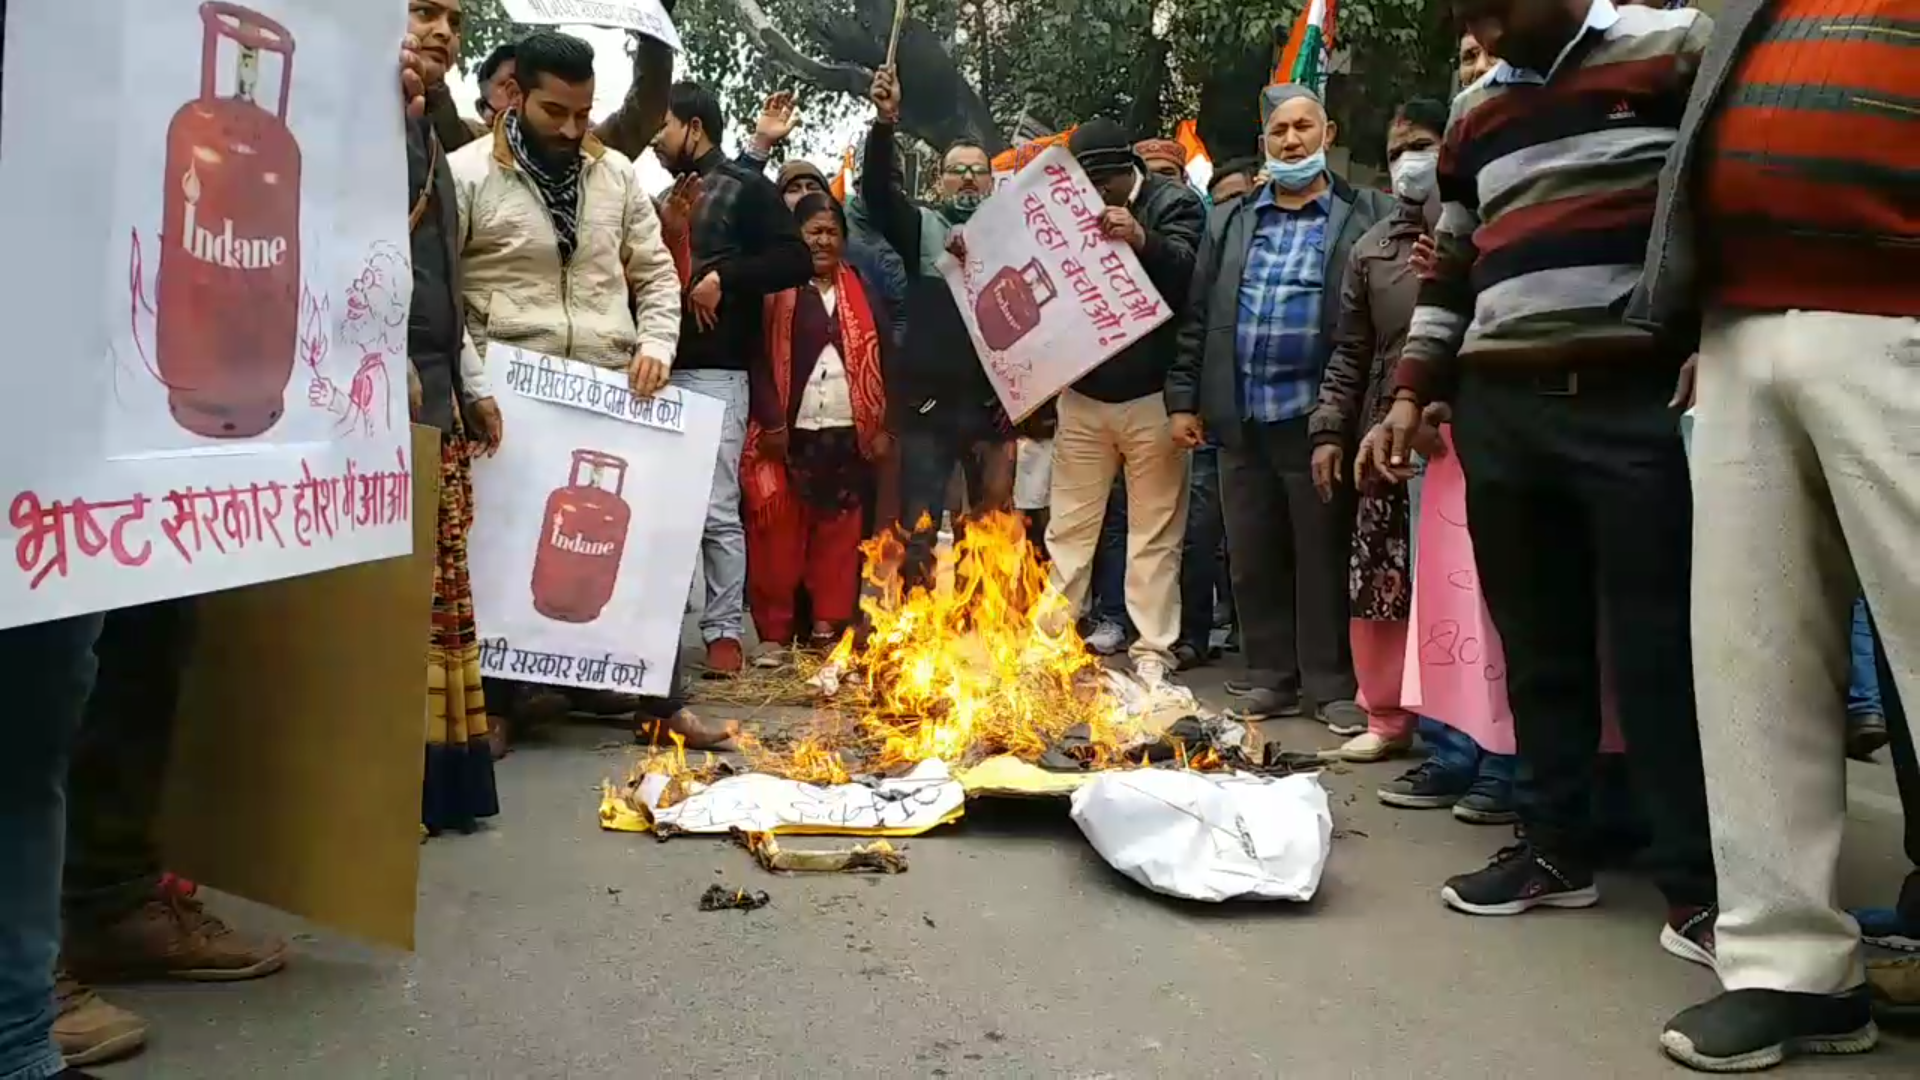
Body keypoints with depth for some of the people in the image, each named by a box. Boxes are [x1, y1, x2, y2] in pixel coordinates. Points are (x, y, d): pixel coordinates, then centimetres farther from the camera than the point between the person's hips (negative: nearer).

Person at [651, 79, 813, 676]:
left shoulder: (746, 188, 3)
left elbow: (796, 260, -8)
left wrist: (722, 278, -14)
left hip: (714, 370, -7)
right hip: (661, 367, 7)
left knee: (716, 508, -8)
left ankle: (725, 631, -1)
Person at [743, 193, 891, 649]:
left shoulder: (858, 289, 15)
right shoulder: (777, 286, 2)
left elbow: (876, 358, 13)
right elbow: (757, 354, -5)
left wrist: (882, 425, 6)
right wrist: (771, 421, -14)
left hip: (847, 434, 4)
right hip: (789, 432, -3)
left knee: (839, 537, 4)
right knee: (779, 538, -2)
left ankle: (828, 631, 10)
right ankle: (775, 636, 5)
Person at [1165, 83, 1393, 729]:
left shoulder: (1368, 216, 4)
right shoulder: (1229, 223, 15)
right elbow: (1197, 317, 13)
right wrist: (1183, 398, 7)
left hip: (1317, 415, -4)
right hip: (1241, 418, 4)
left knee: (1325, 557, 2)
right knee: (1252, 557, 8)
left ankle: (1334, 685, 11)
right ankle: (1271, 677, 19)